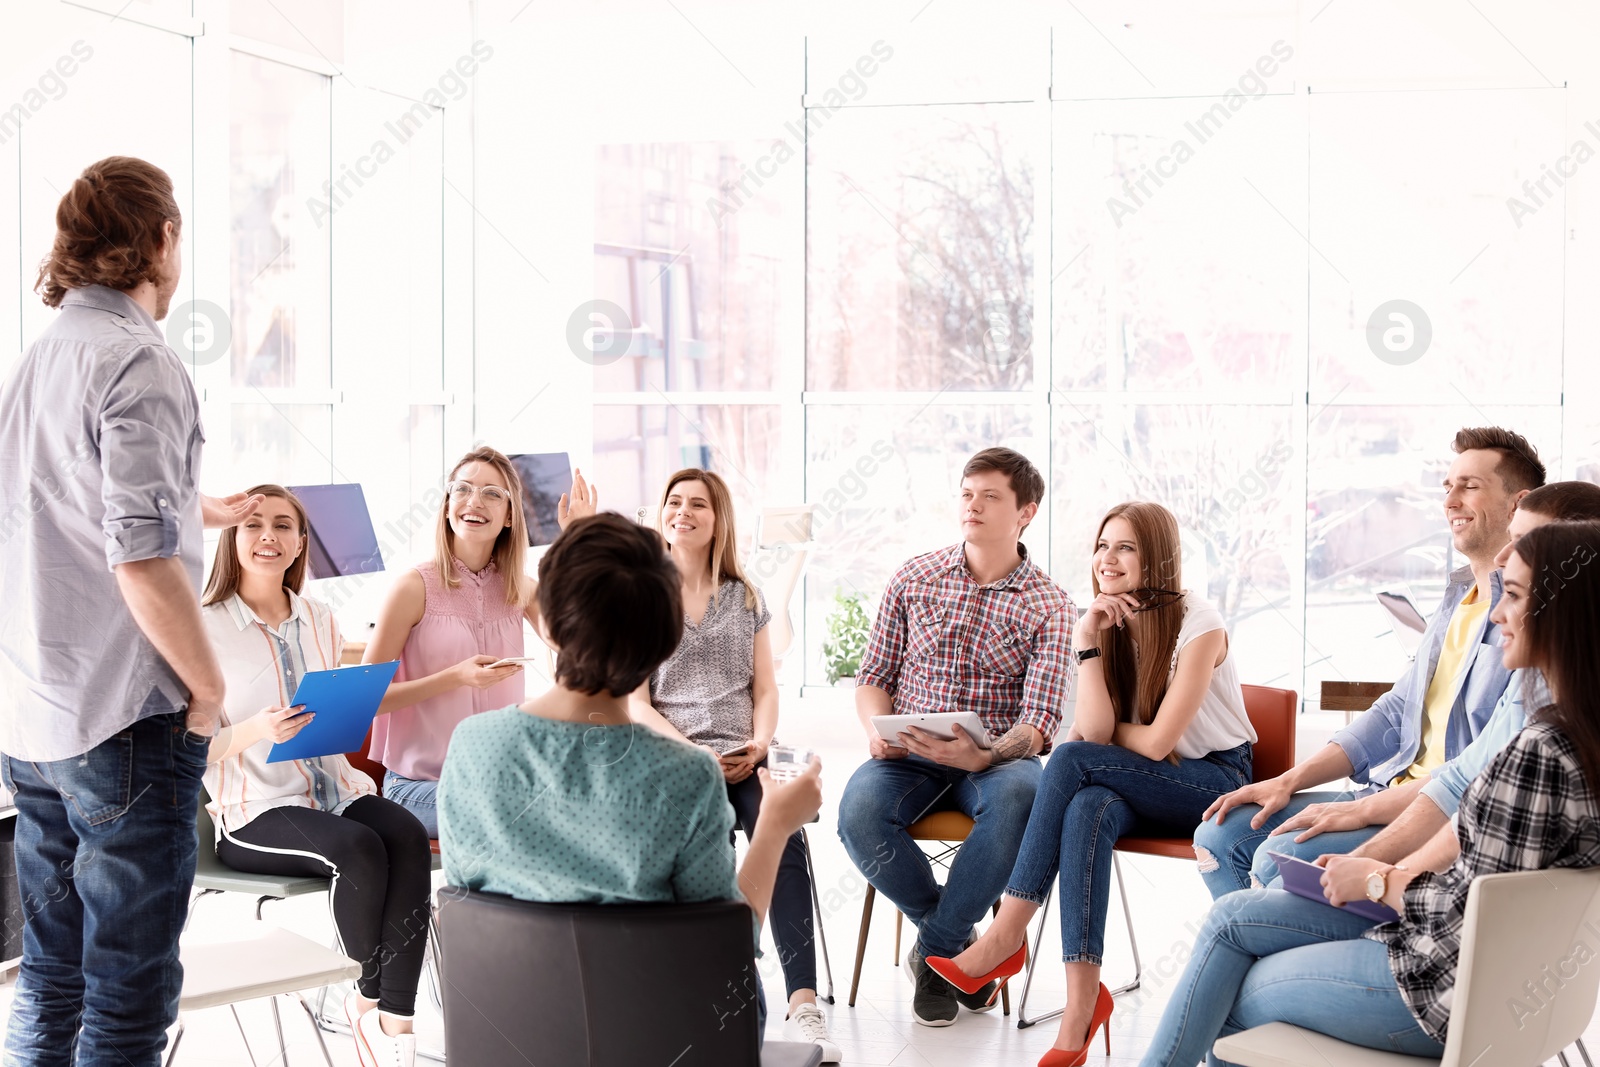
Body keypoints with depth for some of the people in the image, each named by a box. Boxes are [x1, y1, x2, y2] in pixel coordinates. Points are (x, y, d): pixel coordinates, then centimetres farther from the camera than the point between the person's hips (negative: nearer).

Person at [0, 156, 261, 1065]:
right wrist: (209, 685, -11)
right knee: (130, 992, 0)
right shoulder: (141, 364, -14)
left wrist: (196, 508, 40)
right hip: (125, 721, -8)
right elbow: (141, 558, -22)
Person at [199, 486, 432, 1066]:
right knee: (360, 848, -32)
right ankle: (371, 995, -5)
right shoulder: (204, 629, -3)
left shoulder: (318, 619, 14)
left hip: (334, 789, 5)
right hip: (254, 812, -5)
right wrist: (254, 731, -26)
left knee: (407, 835, -27)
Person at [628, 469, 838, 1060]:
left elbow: (766, 690, 16)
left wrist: (757, 745, -6)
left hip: (744, 758, 2)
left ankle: (804, 1004, -41)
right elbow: (635, 702, 4)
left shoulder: (746, 598, 20)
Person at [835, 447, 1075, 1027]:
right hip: (908, 755, 2)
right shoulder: (914, 578, 8)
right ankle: (962, 940, -8)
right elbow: (873, 676, 13)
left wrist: (984, 756, -29)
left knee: (1021, 797, -38)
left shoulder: (1049, 605, 1)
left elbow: (1039, 721, -8)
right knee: (859, 811, -32)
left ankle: (935, 950, -18)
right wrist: (878, 731, -10)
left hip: (996, 759, -2)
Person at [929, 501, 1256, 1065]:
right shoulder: (1110, 625, 3)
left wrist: (1101, 729, -2)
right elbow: (1097, 731, -11)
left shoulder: (1198, 626, -15)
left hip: (1216, 781, -5)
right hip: (1149, 788, 5)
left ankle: (1006, 936, -27)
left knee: (1070, 759, -28)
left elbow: (1156, 741, -18)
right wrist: (1087, 641, -15)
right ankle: (1082, 998, -40)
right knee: (1088, 810, -32)